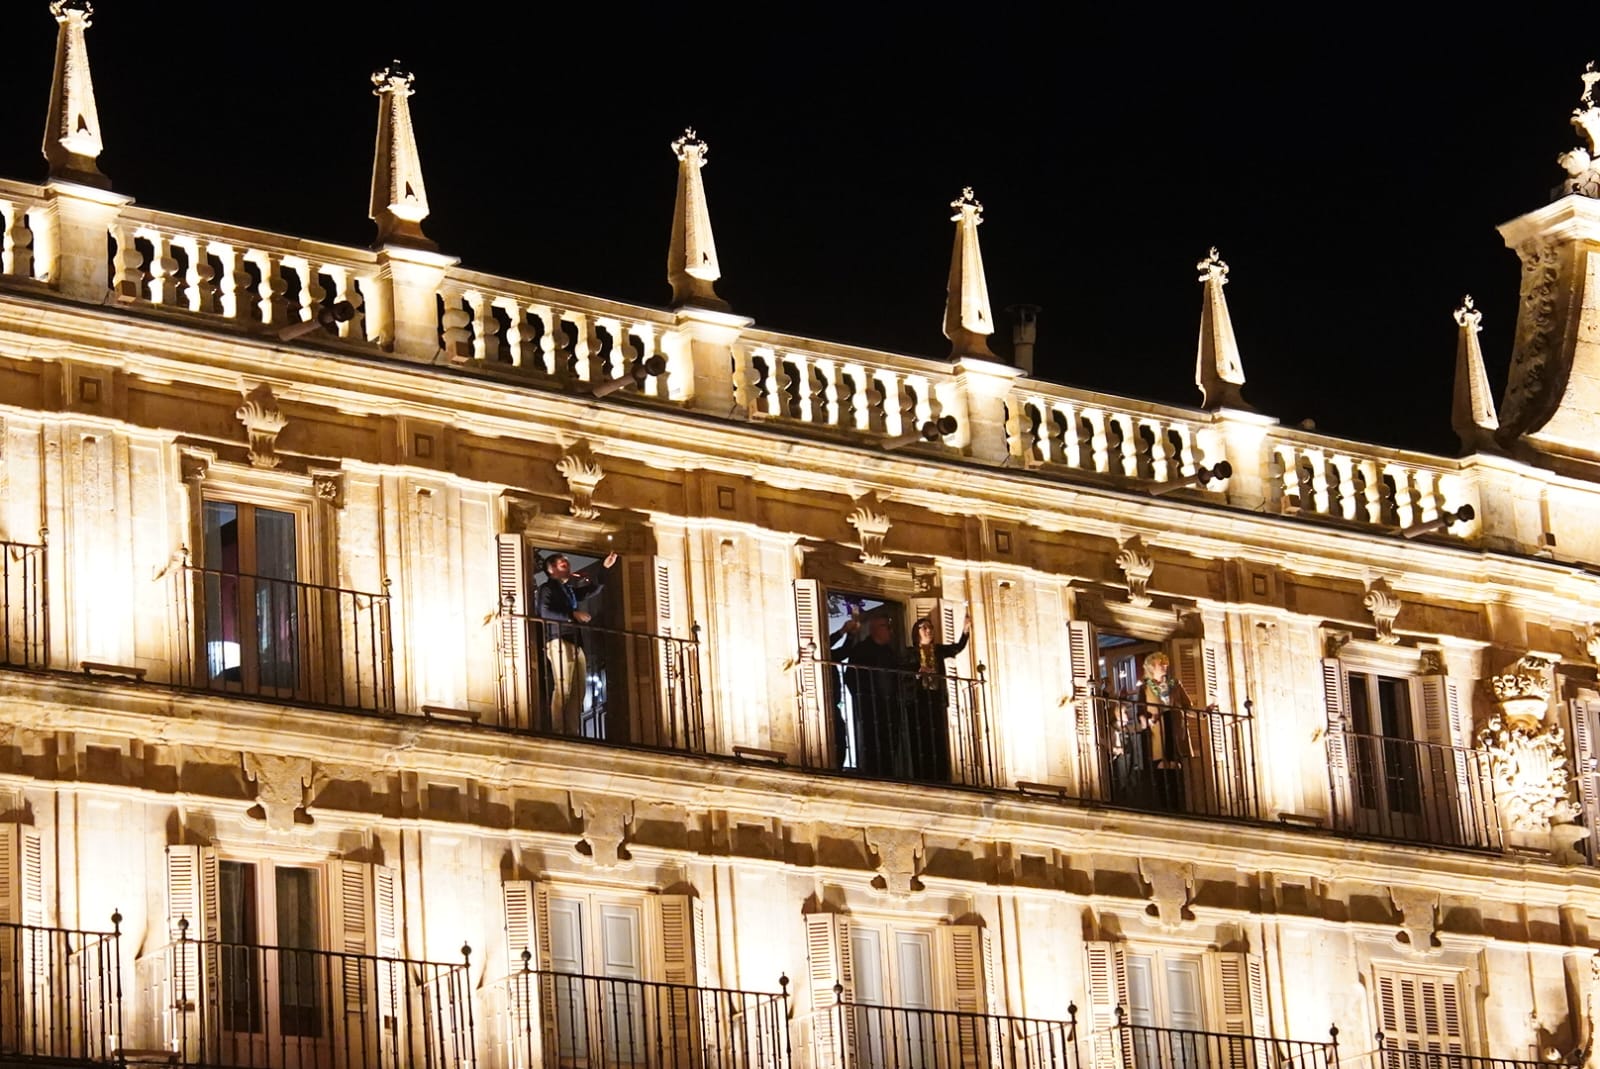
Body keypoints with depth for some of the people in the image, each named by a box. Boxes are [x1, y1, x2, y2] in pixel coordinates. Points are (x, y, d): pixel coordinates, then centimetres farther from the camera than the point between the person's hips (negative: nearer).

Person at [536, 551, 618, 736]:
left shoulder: (570, 590, 24)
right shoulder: (547, 589, 2)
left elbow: (594, 589, 30)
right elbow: (545, 613, -12)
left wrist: (604, 568, 20)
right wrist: (573, 615, -16)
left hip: (576, 643, 8)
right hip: (559, 641, -8)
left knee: (578, 691, 0)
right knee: (563, 689, -15)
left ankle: (573, 733, -2)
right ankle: (558, 733, -18)